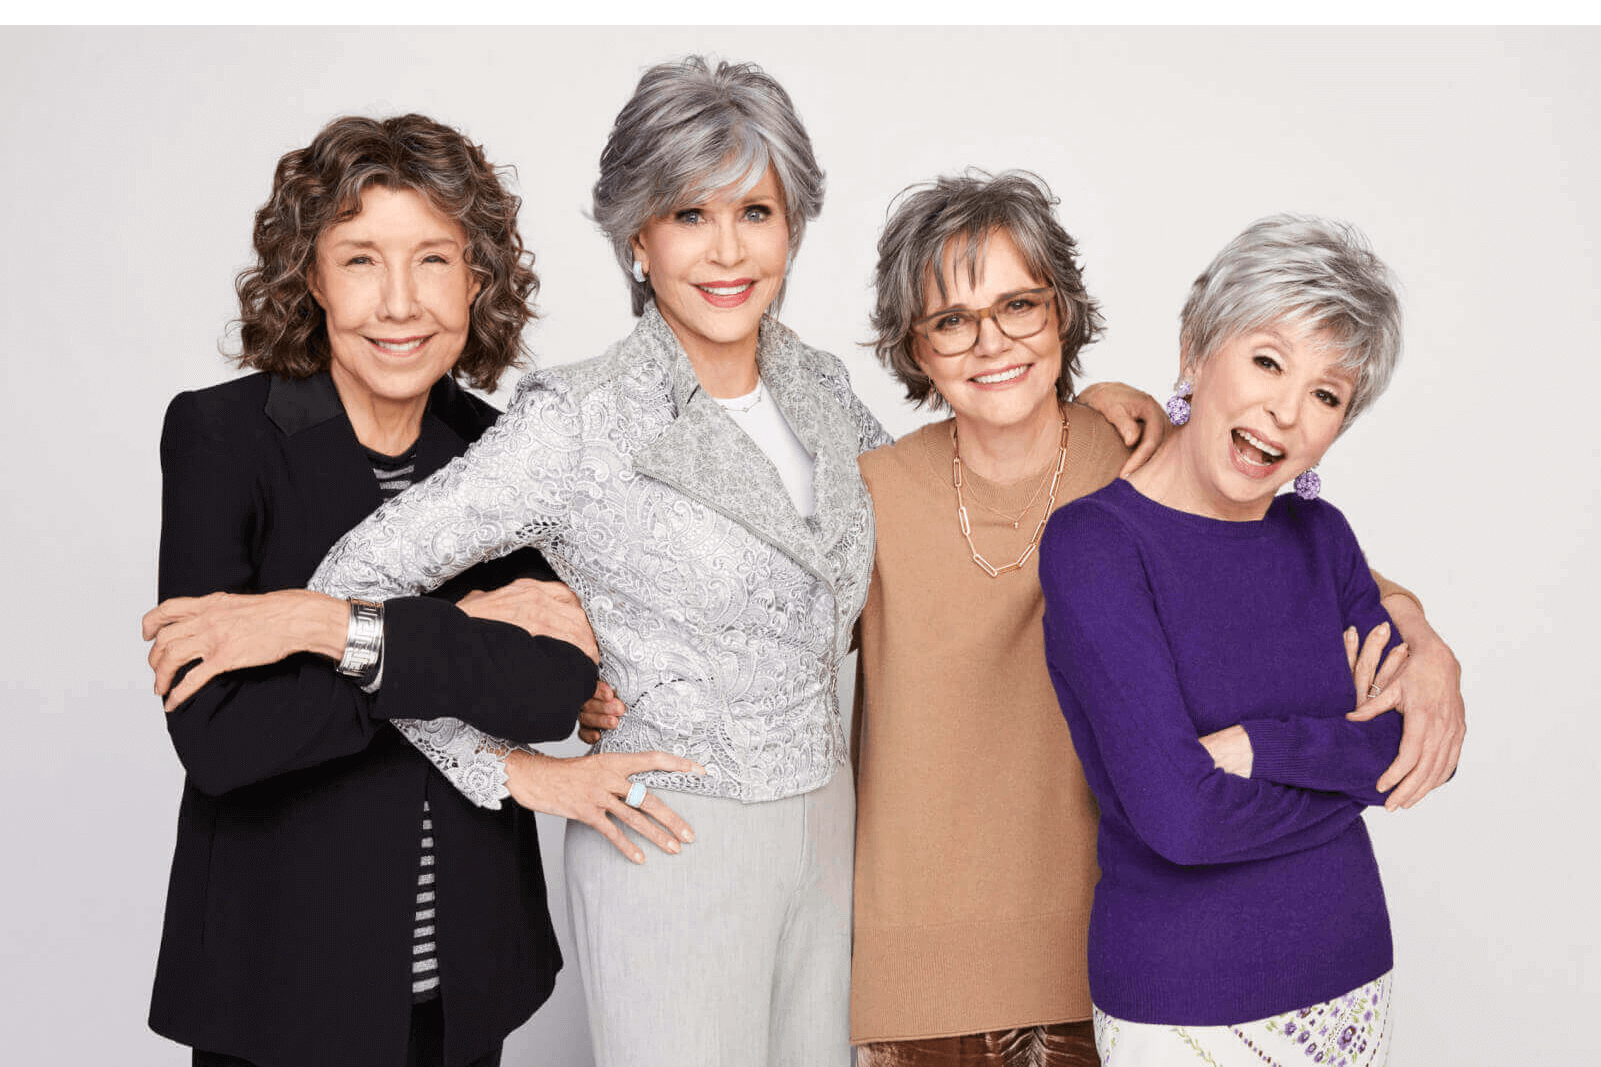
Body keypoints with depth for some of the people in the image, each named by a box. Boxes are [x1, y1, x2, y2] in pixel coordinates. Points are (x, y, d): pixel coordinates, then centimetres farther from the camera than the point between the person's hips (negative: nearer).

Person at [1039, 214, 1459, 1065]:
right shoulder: (1093, 542, -17)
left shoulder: (1319, 537, 2)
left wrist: (1263, 747, -19)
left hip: (1352, 968, 6)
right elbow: (1181, 817, -25)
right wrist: (1358, 753, -12)